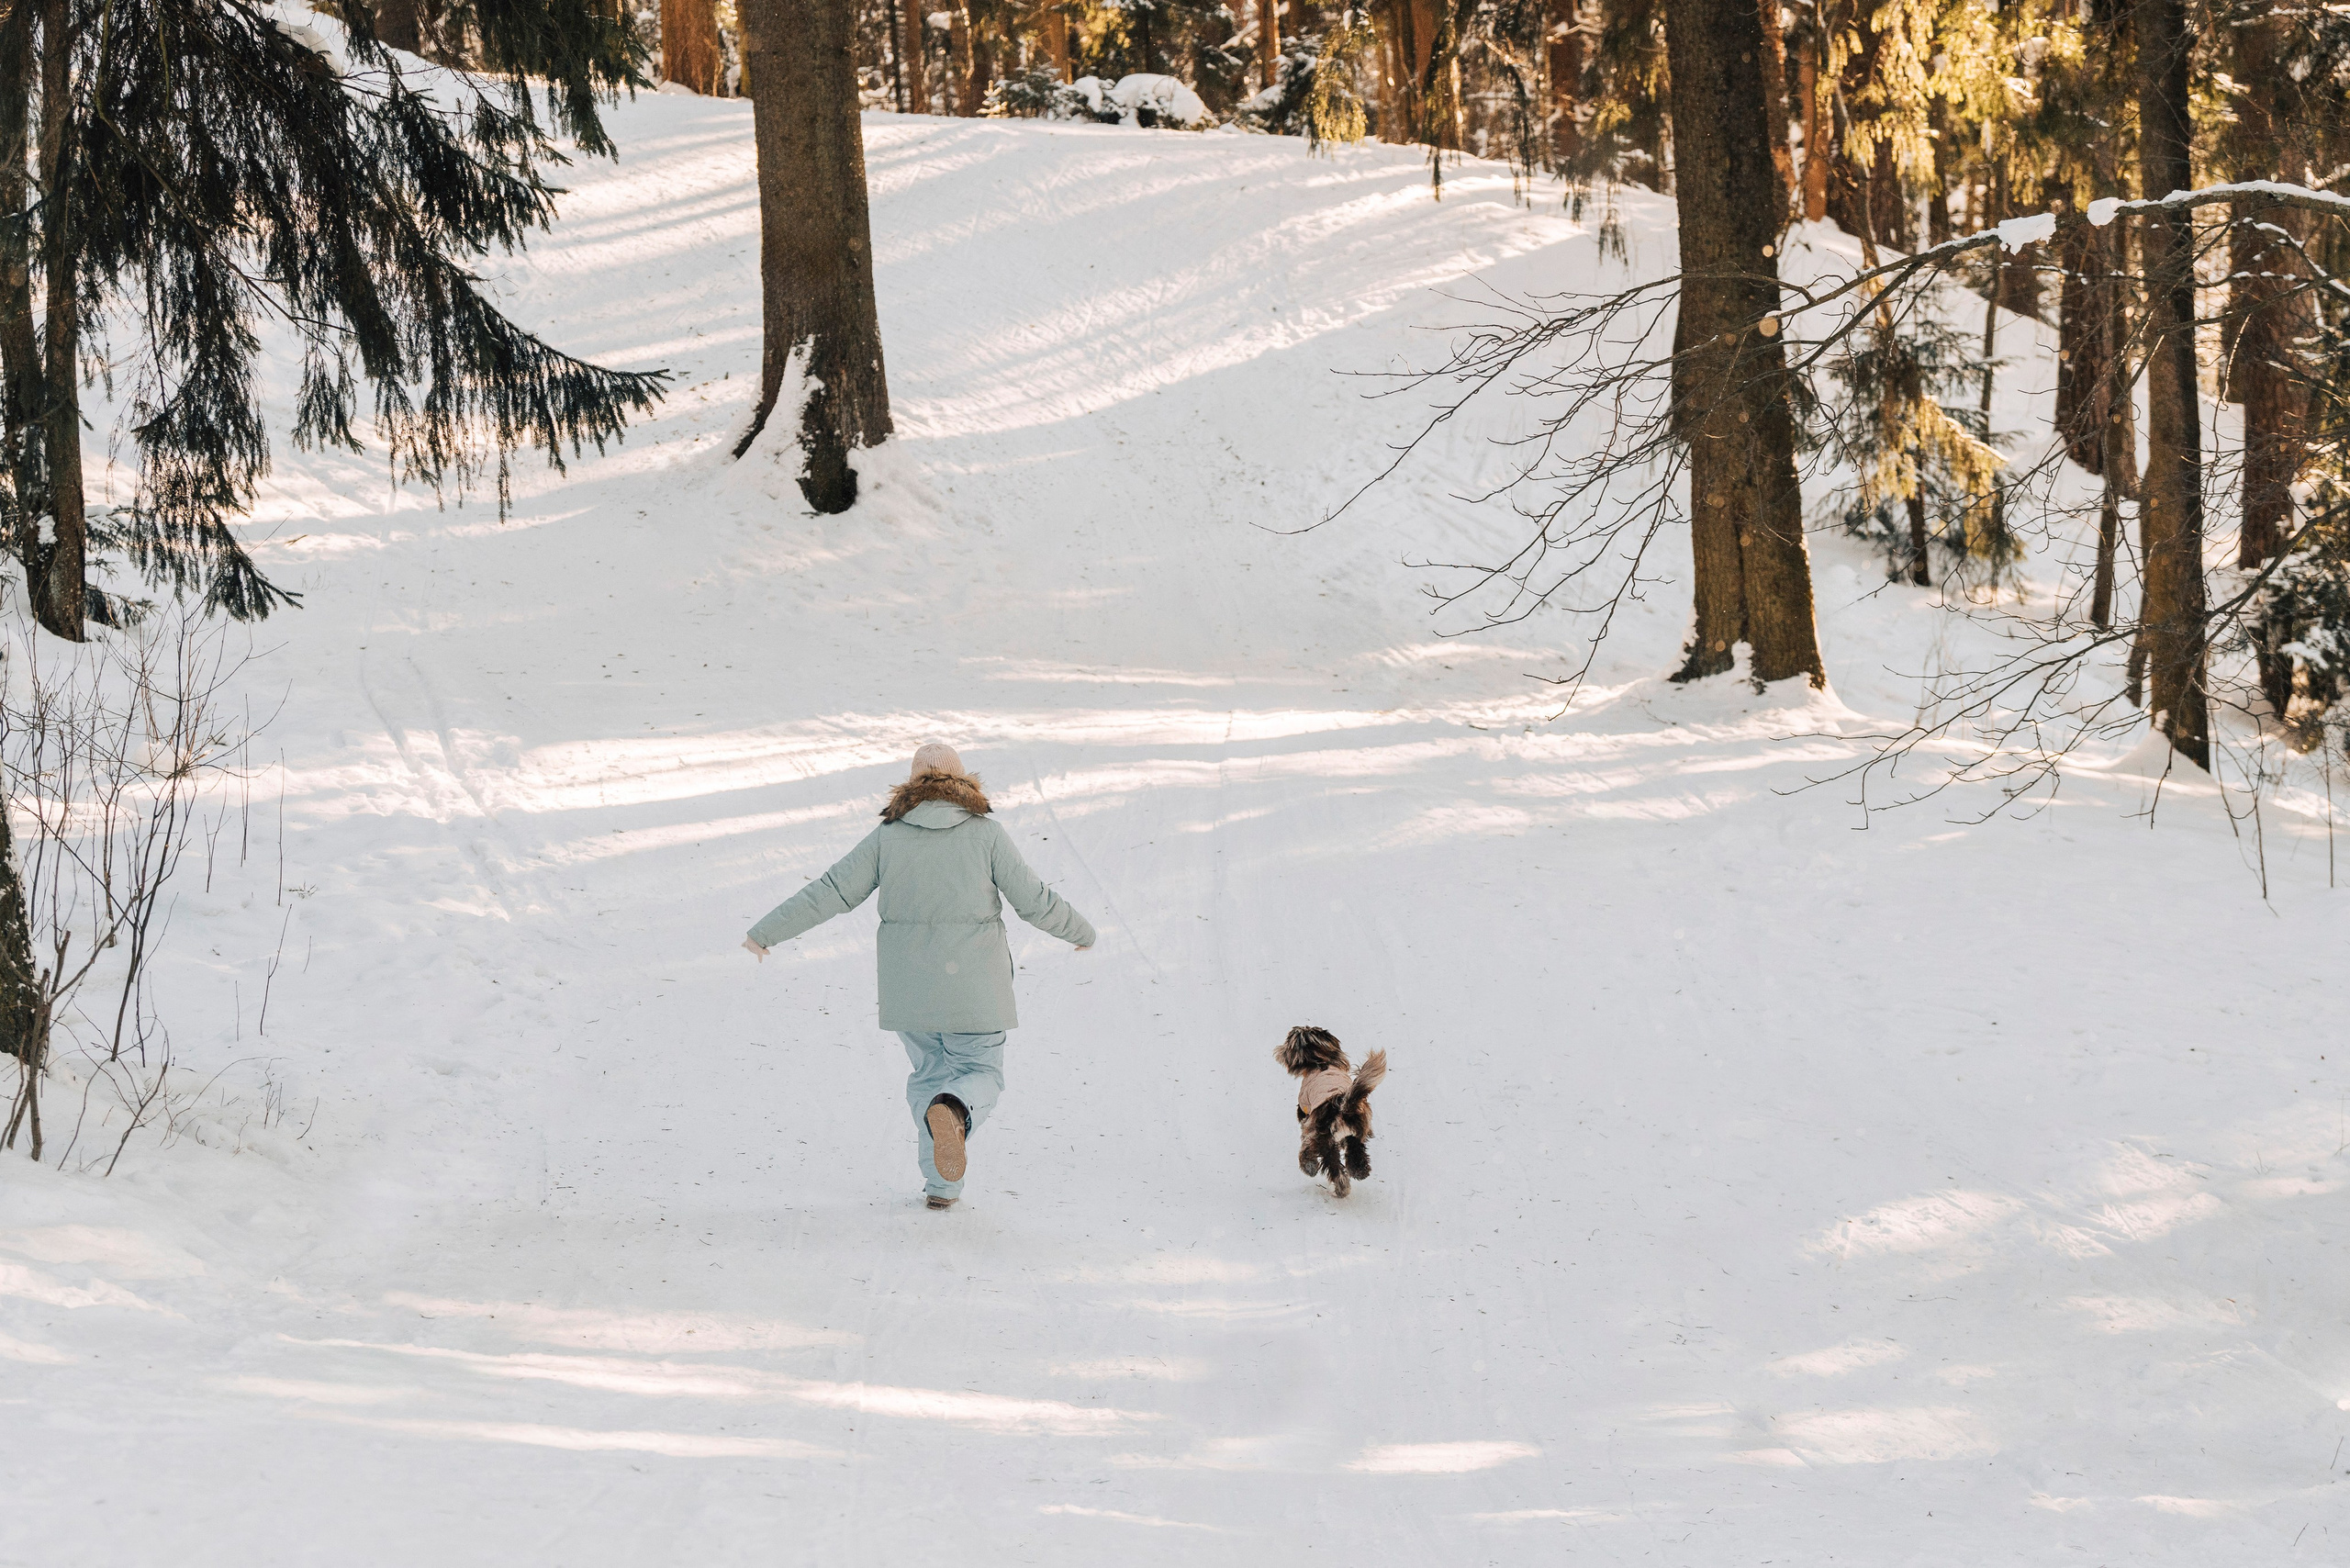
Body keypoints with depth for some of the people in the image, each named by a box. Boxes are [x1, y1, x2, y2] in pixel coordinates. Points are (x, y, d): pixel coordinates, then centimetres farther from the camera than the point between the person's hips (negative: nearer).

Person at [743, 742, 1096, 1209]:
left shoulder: (888, 838, -2)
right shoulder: (986, 834, -6)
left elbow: (830, 893, -4)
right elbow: (1034, 902, -4)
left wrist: (767, 931, 5)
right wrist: (1080, 931, 14)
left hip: (909, 986, 2)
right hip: (972, 986, -2)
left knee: (930, 1075, 19)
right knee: (979, 1078, 10)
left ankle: (941, 1184, 3)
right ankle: (953, 1114, -27)